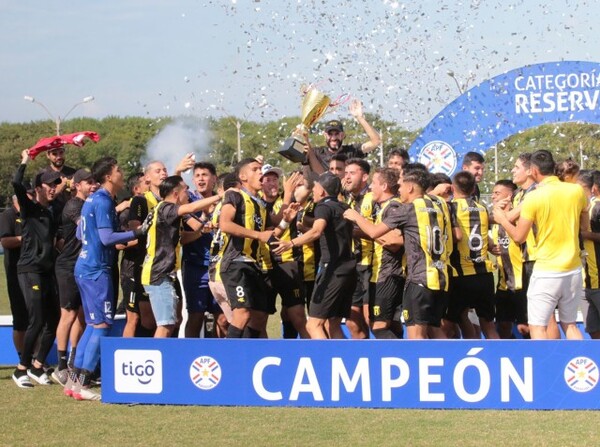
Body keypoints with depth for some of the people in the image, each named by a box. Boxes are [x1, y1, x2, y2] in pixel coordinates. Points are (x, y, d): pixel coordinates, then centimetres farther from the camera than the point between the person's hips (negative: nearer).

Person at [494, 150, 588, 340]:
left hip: (546, 272, -5)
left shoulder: (533, 198, -13)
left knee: (537, 327, 1)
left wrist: (503, 220, 11)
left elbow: (519, 237, -6)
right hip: (573, 270, 5)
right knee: (570, 325, 16)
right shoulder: (577, 191, -2)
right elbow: (585, 227, 12)